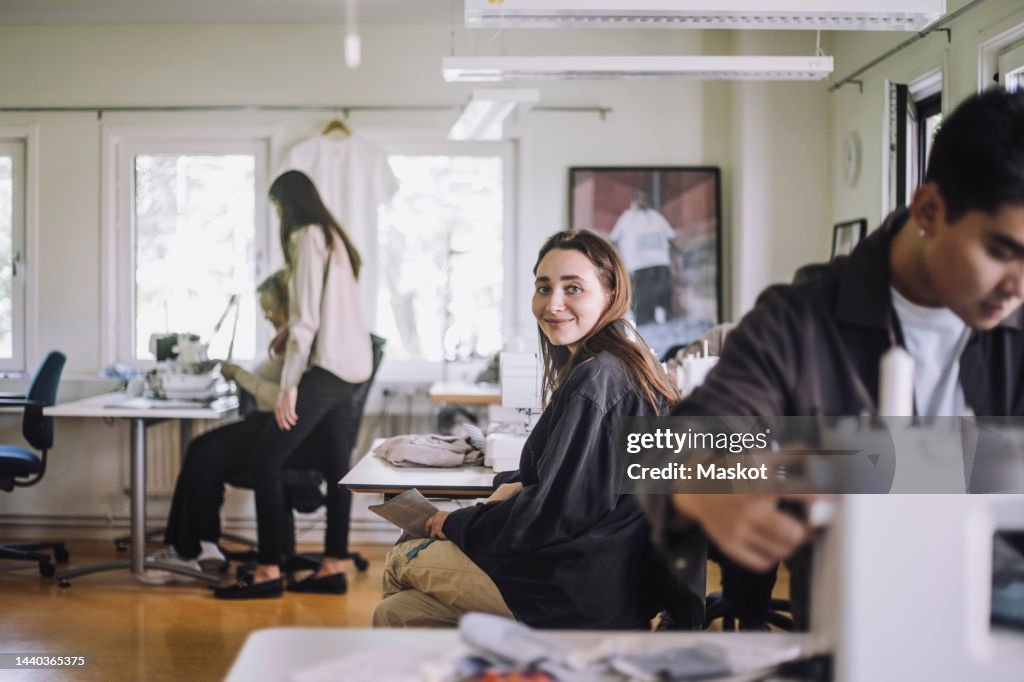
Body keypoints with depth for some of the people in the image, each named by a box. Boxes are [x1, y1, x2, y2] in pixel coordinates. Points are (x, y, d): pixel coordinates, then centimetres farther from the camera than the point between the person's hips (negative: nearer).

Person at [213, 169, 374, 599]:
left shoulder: (308, 238, -8)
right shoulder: (337, 238, 19)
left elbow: (306, 319, -15)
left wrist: (289, 385, -16)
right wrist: (288, 334, 34)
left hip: (326, 368, -10)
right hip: (352, 369, 10)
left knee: (265, 460, -7)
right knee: (336, 467, 8)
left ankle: (268, 571, -7)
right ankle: (333, 567, 11)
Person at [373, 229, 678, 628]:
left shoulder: (595, 381, -20)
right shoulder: (620, 367, 12)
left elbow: (556, 513, -20)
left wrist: (457, 523, -5)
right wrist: (517, 484, 4)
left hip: (584, 594, -9)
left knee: (403, 559, 9)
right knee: (394, 612, 9)